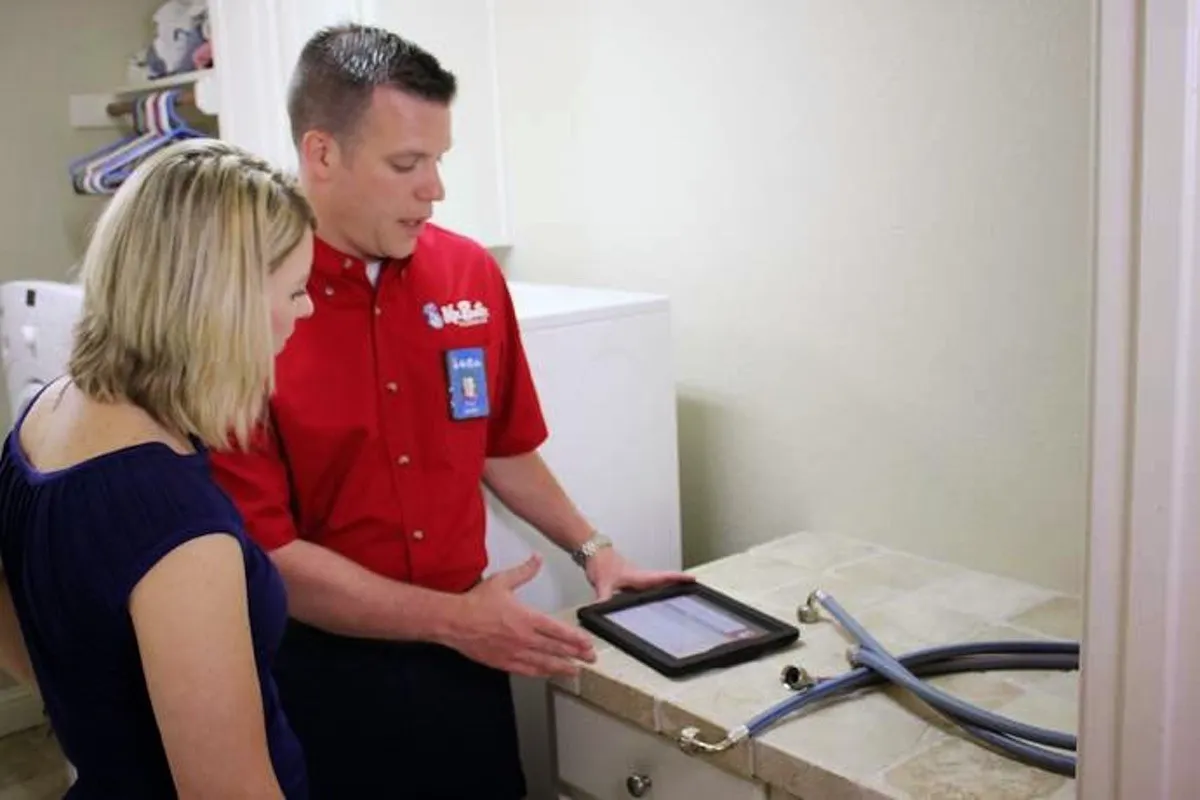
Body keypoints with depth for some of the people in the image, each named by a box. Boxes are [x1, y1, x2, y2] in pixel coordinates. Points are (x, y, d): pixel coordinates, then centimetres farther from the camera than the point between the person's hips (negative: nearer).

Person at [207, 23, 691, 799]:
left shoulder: (473, 273, -2)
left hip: (463, 650, 5)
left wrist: (592, 549, 8)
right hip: (322, 669, -4)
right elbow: (262, 551, -16)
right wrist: (450, 618, -17)